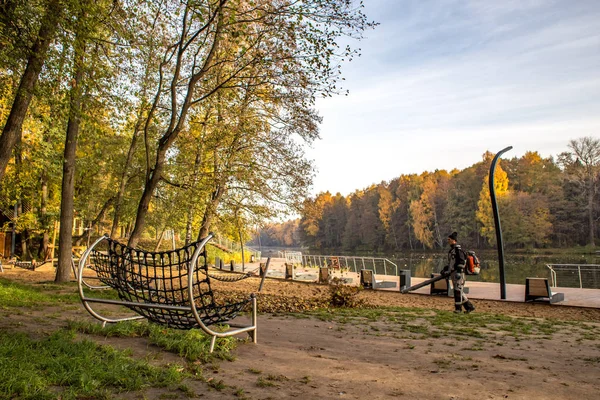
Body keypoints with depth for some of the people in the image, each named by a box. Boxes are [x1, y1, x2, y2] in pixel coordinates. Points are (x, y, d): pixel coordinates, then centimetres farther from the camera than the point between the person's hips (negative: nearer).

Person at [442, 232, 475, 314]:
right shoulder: (452, 250, 18)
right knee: (458, 291, 10)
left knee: (458, 290, -4)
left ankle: (458, 308, 4)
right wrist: (445, 270, 22)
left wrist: (459, 272, -23)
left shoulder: (458, 250, -11)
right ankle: (469, 306, 15)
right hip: (453, 273, 10)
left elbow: (462, 261, -18)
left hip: (458, 273, -10)